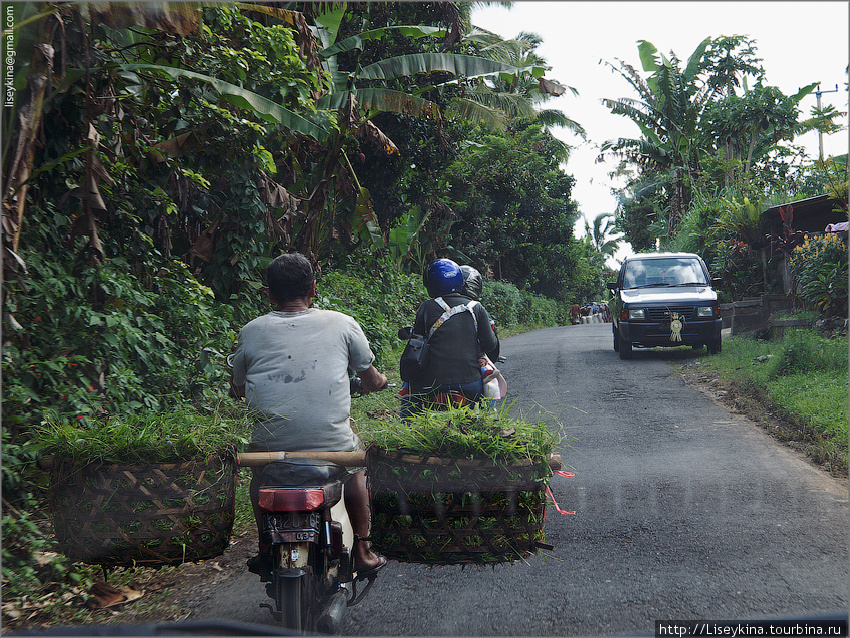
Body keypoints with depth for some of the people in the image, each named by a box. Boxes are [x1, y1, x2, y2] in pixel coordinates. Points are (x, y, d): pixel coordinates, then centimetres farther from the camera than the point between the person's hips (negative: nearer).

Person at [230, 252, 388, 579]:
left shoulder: (250, 331, 7)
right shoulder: (342, 324, 4)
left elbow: (239, 390, 22)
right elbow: (371, 380, 17)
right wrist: (378, 381, 42)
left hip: (269, 449, 1)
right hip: (331, 447, -1)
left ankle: (265, 550, 44)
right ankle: (362, 553, 37)